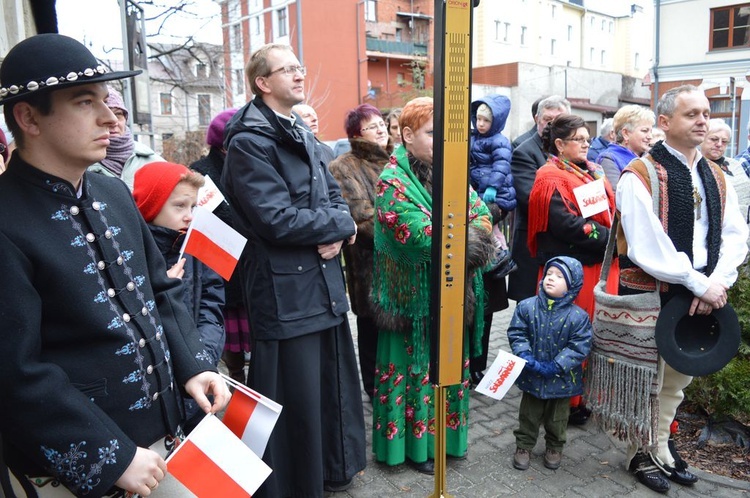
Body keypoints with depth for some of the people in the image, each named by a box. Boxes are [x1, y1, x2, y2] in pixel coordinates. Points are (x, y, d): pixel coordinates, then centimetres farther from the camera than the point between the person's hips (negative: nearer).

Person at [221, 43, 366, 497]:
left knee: (334, 381, 19)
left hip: (325, 282, 9)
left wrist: (335, 233, -8)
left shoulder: (304, 136, 16)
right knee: (296, 396, 3)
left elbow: (335, 197, 14)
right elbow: (277, 219, -21)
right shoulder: (249, 141, -12)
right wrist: (341, 224, -9)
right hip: (285, 290, -8)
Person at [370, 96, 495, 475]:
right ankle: (413, 444, 24)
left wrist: (467, 241, -18)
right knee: (415, 368, 6)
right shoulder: (393, 182, -14)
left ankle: (445, 434, 35)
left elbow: (481, 213, 1)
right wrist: (467, 242, -15)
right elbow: (422, 236, -25)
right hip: (414, 298, -7)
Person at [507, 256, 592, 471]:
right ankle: (524, 445, 37)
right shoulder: (527, 306, -11)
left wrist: (555, 366, -22)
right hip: (531, 375, 1)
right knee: (528, 415, 17)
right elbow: (517, 333, -5)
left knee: (557, 418, 20)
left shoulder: (578, 316, -16)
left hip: (561, 379, -1)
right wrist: (524, 355, -20)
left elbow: (579, 347, -17)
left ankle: (555, 447, 43)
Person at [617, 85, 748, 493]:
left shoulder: (716, 178, 9)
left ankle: (661, 450, 37)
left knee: (677, 378, 19)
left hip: (701, 298, 7)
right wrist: (700, 284, -19)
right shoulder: (639, 176, -13)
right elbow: (648, 247, -21)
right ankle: (641, 454, 28)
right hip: (651, 295, -6)